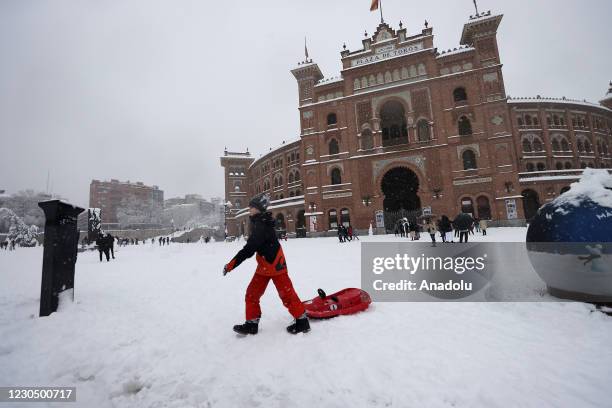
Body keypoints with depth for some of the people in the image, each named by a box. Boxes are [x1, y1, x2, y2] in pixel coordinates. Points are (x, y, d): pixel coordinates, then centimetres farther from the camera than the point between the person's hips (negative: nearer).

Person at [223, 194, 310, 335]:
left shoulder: (262, 226, -25)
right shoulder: (257, 223, 8)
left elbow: (249, 249, -29)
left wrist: (231, 264, -25)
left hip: (275, 265, -10)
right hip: (264, 265, 10)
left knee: (287, 294, 1)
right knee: (251, 294, 10)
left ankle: (302, 322, 15)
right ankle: (251, 324, 23)